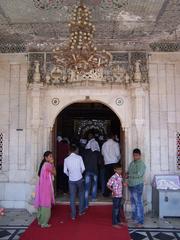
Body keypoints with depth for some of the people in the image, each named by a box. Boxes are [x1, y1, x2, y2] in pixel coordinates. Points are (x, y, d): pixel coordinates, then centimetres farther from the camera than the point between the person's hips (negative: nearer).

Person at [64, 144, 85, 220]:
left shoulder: (66, 159, -3)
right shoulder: (79, 157, -7)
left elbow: (65, 171, 0)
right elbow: (83, 168, -5)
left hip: (71, 180, 1)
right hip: (79, 179, -1)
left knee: (72, 197, 7)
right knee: (81, 194, 20)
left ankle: (73, 215, 12)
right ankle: (81, 211, 26)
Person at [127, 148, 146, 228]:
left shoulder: (141, 164, -12)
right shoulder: (132, 163, 13)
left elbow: (139, 174, -22)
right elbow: (128, 172, 20)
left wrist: (129, 175, -14)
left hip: (138, 185, -8)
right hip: (131, 185, 8)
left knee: (138, 203, -4)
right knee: (133, 202, 18)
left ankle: (140, 221, 3)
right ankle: (134, 217, 33)